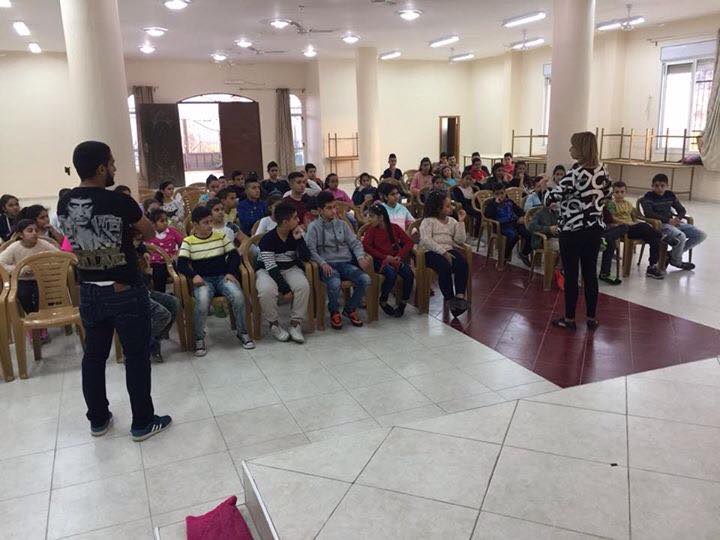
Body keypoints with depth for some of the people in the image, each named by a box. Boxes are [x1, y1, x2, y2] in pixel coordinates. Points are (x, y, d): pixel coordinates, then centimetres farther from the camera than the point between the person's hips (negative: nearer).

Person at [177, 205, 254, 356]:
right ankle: (199, 339, -13)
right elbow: (181, 264, -2)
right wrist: (194, 275, -21)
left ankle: (242, 332, -7)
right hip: (203, 280, -2)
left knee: (238, 296, -30)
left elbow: (234, 255, 9)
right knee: (202, 301, -35)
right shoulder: (188, 242, 6)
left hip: (223, 276, 2)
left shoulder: (221, 236, 12)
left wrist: (231, 272, -9)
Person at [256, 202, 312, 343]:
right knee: (267, 290, -36)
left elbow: (306, 258, -8)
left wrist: (299, 239, -21)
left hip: (290, 268, 3)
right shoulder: (267, 239, -18)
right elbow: (271, 267, -21)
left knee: (303, 285, -29)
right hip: (267, 270, -3)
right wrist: (285, 289, -26)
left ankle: (295, 323, -15)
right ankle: (274, 324, -11)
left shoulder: (296, 235, -4)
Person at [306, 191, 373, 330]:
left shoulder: (342, 224, 16)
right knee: (335, 284, -36)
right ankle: (334, 312, -3)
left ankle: (350, 309, 4)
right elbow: (310, 249, -6)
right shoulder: (314, 227, 4)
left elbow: (355, 243, 14)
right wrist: (323, 263, -20)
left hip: (346, 263, 4)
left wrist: (360, 258, -5)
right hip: (328, 265, -4)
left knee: (365, 280, -22)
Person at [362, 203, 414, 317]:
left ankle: (403, 302, -4)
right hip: (379, 261, -3)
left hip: (395, 259, 3)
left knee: (409, 273, -24)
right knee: (391, 274, -32)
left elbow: (409, 241, 5)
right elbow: (366, 246, -12)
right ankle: (383, 301, -8)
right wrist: (385, 257, -17)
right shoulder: (372, 229, 1)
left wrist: (400, 256, -10)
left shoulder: (394, 227, 6)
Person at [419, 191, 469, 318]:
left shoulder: (452, 221, 20)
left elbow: (460, 240, 9)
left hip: (449, 250, 5)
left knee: (462, 263, -28)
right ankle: (449, 299, -28)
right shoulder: (428, 221, 4)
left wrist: (461, 222, 3)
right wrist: (442, 251, -22)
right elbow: (426, 240, -12)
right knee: (445, 267, -36)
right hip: (432, 252, -4)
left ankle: (460, 296, -37)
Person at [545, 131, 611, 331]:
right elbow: (606, 193, 18)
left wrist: (546, 190, 1)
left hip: (573, 230, -7)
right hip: (595, 228, 7)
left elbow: (554, 196, -19)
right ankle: (592, 318, 20)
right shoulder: (601, 169, 5)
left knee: (571, 275, 3)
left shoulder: (576, 171, -17)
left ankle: (569, 319, 12)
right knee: (590, 273, 12)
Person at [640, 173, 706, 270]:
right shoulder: (648, 197, -4)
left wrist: (678, 218, -9)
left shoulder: (670, 195, 13)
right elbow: (649, 213, -18)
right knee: (681, 236, -33)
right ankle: (676, 261, -4)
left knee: (701, 235, -3)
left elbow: (682, 210, 15)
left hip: (673, 222, 7)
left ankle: (673, 253, 6)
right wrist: (668, 220, -21)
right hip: (659, 224, -7)